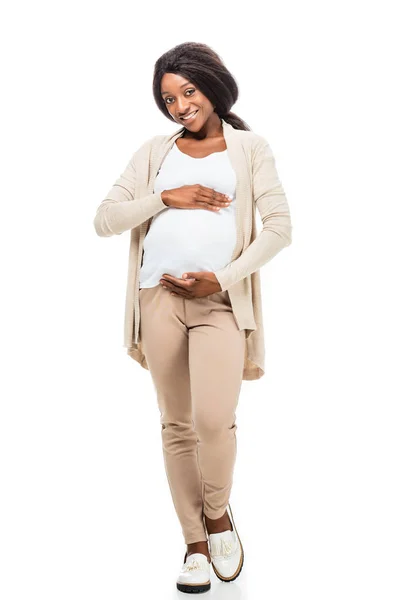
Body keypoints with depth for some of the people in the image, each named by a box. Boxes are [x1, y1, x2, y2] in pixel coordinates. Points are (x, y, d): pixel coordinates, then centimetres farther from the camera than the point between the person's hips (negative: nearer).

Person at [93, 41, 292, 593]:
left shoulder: (249, 147, 9)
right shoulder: (154, 152, 15)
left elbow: (280, 227, -1)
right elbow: (104, 220, 7)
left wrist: (223, 279, -9)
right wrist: (165, 197, -5)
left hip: (221, 301, -2)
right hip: (160, 298, 2)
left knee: (214, 420, -16)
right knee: (177, 425, 5)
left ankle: (218, 512, 14)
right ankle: (195, 542, 19)